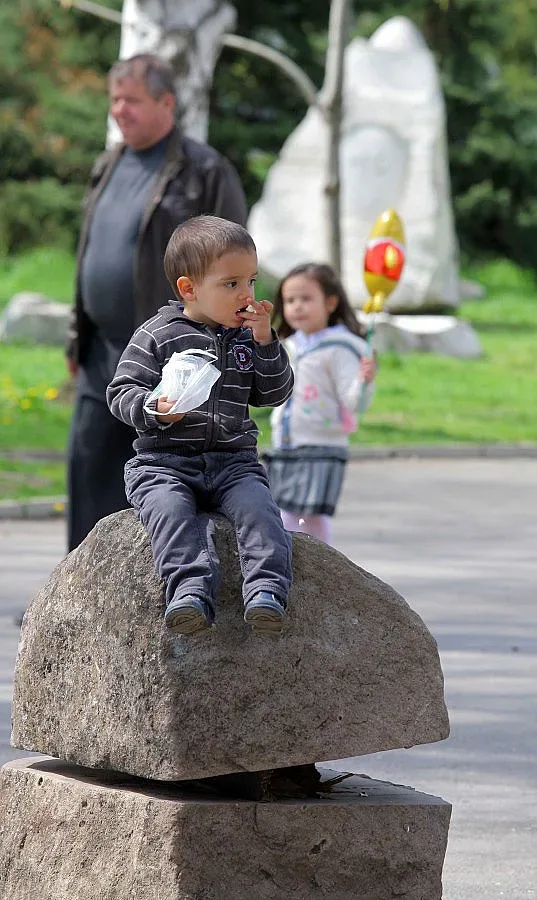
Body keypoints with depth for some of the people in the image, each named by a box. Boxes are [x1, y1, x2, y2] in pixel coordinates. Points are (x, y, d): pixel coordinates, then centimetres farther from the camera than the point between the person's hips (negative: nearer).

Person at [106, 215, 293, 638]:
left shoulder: (246, 335, 13)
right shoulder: (157, 335, 0)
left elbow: (275, 394, 11)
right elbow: (122, 392, -1)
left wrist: (265, 344, -2)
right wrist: (156, 408, -20)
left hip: (234, 460, 3)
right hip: (164, 461, -3)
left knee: (258, 507, -26)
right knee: (168, 509, -33)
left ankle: (266, 590, -37)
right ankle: (191, 589, -46)